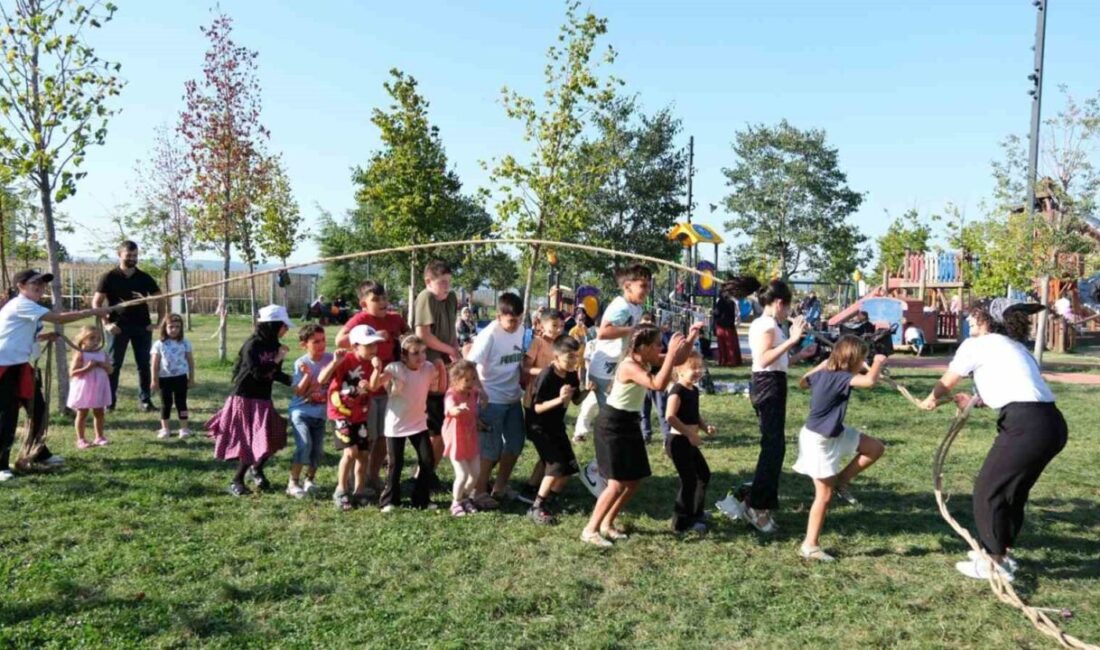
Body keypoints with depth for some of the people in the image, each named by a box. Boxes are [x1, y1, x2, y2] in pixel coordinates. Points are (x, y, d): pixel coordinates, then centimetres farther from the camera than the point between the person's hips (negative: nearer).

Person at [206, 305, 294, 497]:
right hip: (245, 399, -7)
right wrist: (276, 360, -19)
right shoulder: (252, 345, -18)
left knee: (270, 440, 4)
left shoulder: (273, 345, 3)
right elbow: (258, 373, -25)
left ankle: (257, 469, 32)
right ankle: (236, 481, 15)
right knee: (249, 443, -3)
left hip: (263, 400, 7)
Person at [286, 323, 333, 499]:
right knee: (304, 446, -18)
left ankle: (310, 479, 30)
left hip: (320, 414, 4)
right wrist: (307, 374, -29)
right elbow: (298, 392, -17)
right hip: (301, 412, -4)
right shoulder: (301, 363, -13)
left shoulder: (330, 358, -6)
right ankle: (293, 483, -5)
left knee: (318, 450, 6)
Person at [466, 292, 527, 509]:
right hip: (492, 400, -7)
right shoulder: (489, 335, -17)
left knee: (515, 444, 14)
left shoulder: (520, 331, 2)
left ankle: (500, 487, 30)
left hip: (513, 398, 7)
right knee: (491, 448, 1)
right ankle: (480, 492, 17)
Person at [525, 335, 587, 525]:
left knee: (570, 466, 5)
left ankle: (549, 502, 20)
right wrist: (559, 399, -38)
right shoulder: (546, 376, -25)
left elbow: (576, 400, 9)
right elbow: (537, 407, -26)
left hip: (557, 426, 8)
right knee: (556, 467, -16)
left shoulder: (572, 375, -2)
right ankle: (536, 509, -5)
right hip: (539, 428, -8)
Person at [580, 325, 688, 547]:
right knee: (618, 483, -10)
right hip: (613, 425, -10)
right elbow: (658, 385, -40)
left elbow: (679, 360, 9)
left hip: (630, 423, 10)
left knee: (635, 479, 11)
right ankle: (590, 530, 2)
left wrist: (691, 338, -6)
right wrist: (671, 353, -37)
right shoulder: (629, 367, -27)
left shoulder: (647, 361, 1)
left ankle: (607, 523, 24)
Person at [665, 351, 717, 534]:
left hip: (690, 442, 10)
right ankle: (682, 521, 7)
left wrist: (706, 426, 4)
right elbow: (670, 417, -28)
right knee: (689, 480, -5)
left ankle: (696, 513, 37)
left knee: (704, 474, 20)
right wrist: (690, 434, -26)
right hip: (678, 441, -10)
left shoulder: (694, 390, 12)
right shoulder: (677, 391, -18)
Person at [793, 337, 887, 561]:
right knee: (825, 495, -2)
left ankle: (841, 482, 18)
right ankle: (810, 546, 8)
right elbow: (870, 381, -41)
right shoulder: (839, 377, -26)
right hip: (819, 440, -9)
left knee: (876, 448, 10)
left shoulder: (823, 373, 0)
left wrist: (822, 364, 23)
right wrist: (878, 362, -20)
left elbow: (802, 382, 22)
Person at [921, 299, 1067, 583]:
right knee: (1013, 490, 23)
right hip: (1052, 424, 9)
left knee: (988, 490, 6)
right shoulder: (1012, 346, 25)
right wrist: (975, 400, 45)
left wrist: (931, 400, 34)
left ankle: (996, 564, 15)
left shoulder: (976, 345, 3)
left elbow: (946, 384, 15)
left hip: (1026, 426, -8)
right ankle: (1003, 552, 35)